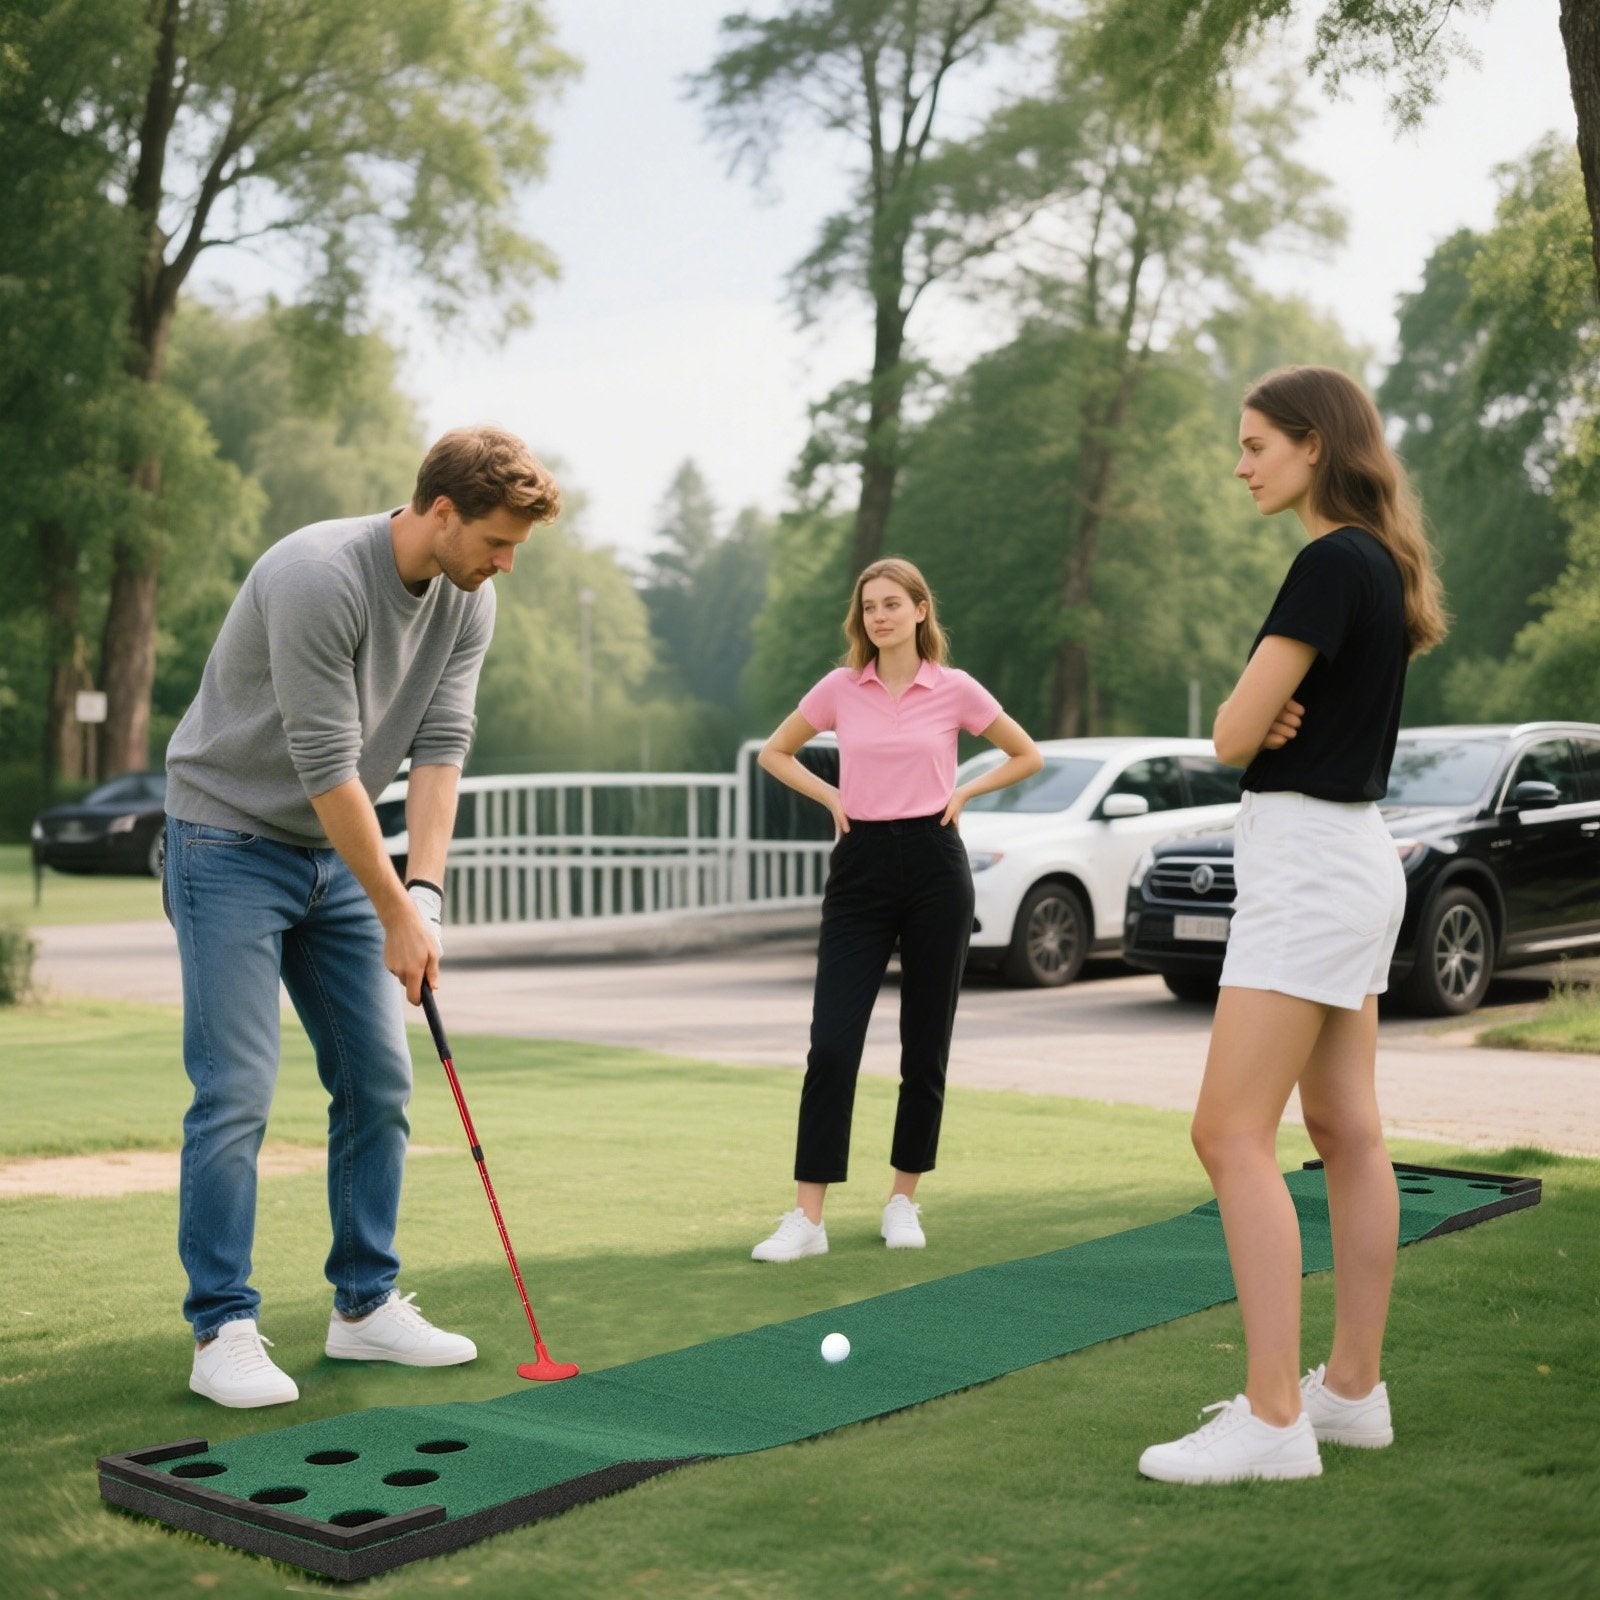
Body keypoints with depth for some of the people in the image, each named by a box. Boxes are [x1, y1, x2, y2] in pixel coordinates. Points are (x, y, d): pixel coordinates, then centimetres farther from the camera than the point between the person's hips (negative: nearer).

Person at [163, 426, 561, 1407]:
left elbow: (442, 745, -5)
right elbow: (326, 767, -26)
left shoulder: (470, 601, -2)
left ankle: (366, 1305, 16)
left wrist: (426, 892, -16)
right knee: (236, 1091, -10)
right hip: (232, 839, -7)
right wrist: (397, 914, -20)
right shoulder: (318, 577, -27)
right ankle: (223, 1329, 0)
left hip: (337, 851, 8)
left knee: (378, 1080, 5)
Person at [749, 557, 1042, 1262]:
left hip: (934, 866, 0)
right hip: (861, 867, 1)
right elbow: (774, 752, 17)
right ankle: (807, 1217, -5)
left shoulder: (954, 690, 0)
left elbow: (1026, 756, 13)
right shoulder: (841, 688, 4)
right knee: (831, 1045, -8)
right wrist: (831, 797, 5)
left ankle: (903, 1200, 20)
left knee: (925, 1047, 5)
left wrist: (962, 793, 3)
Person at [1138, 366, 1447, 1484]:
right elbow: (1251, 721, 14)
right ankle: (1353, 1389, 20)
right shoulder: (1378, 563, 14)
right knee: (1348, 1133, 12)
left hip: (1308, 864, -10)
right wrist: (1272, 716, -8)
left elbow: (1233, 733, -17)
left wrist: (1252, 716, 4)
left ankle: (1274, 1422, -8)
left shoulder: (1332, 563, -17)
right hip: (1357, 855, 10)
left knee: (1233, 1136, -10)